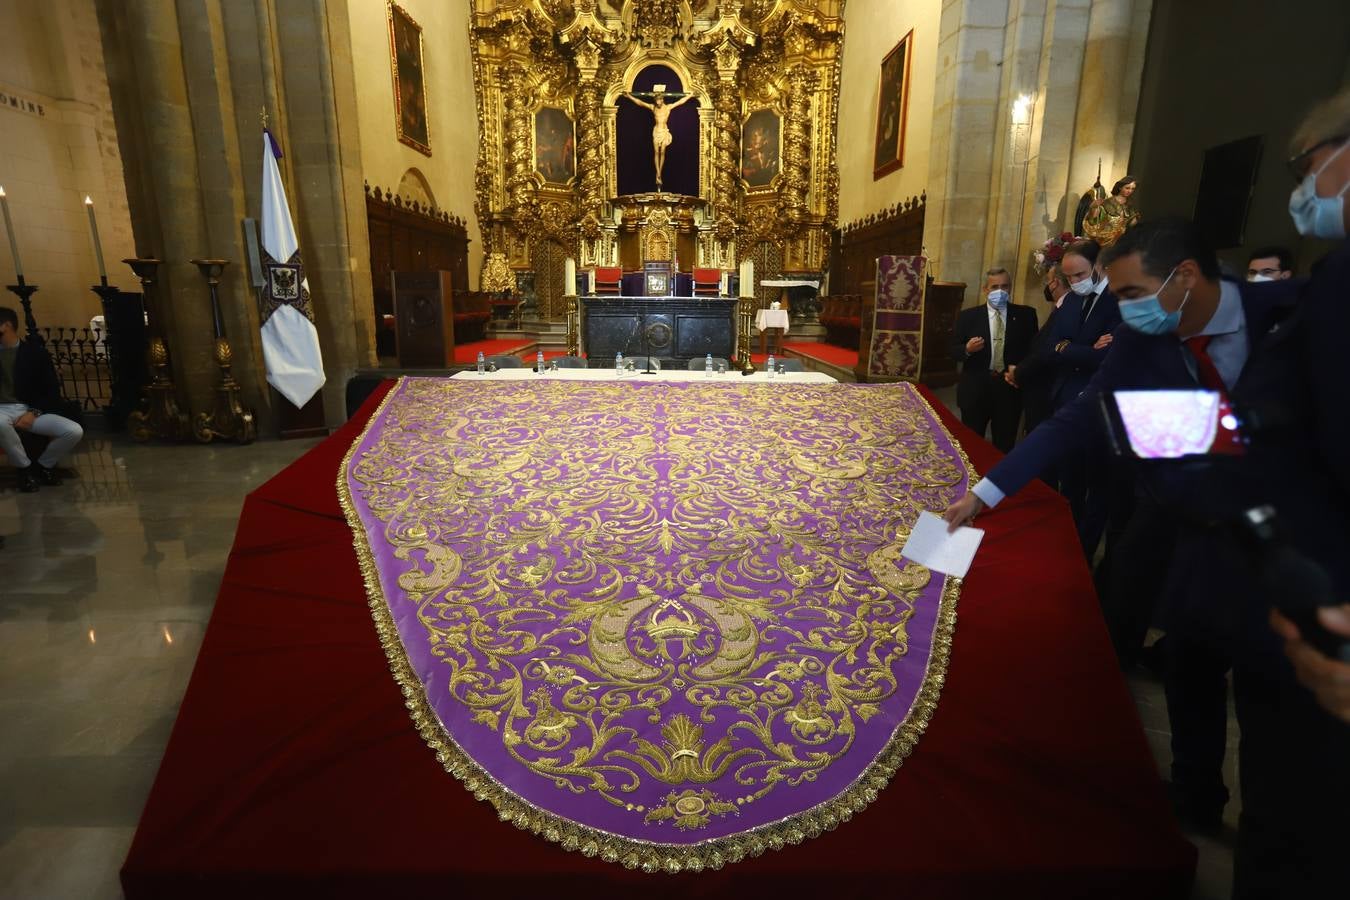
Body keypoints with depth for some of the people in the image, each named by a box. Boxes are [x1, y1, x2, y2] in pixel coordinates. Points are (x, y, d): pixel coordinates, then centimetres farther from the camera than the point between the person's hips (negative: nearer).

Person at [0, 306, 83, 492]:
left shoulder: (35, 351, 5)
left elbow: (52, 389, 2)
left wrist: (34, 413, -10)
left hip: (32, 410, 1)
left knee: (75, 431, -23)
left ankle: (43, 465, 6)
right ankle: (25, 467, -12)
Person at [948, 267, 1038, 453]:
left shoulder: (1025, 315, 3)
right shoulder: (968, 316, 1)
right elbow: (954, 351, 0)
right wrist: (967, 349, -21)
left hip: (1009, 387, 1)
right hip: (975, 389, -1)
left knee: (1005, 446, 11)